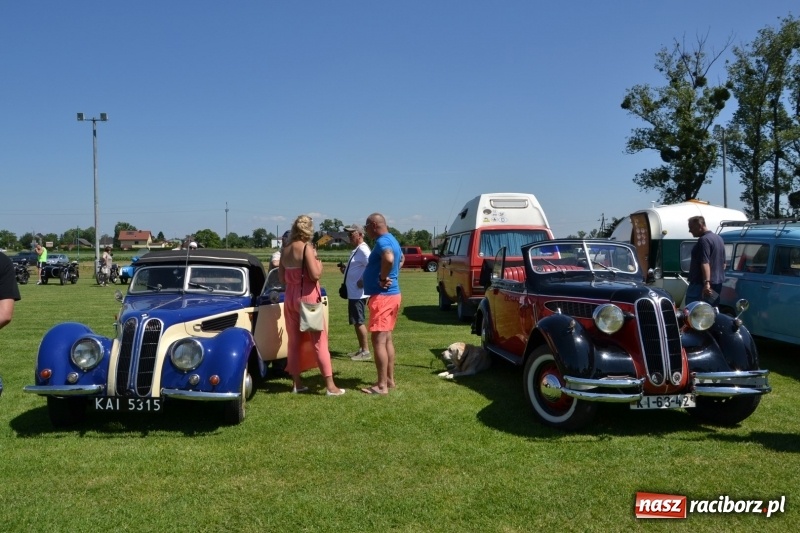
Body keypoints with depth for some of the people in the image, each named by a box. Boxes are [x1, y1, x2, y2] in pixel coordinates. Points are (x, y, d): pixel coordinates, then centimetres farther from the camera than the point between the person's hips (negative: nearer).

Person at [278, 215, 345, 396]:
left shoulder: (286, 249, 6)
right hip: (307, 297, -6)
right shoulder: (307, 248, -12)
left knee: (294, 341, 11)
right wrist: (318, 262, 0)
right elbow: (315, 275, -18)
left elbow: (281, 278, 11)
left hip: (290, 297, 6)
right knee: (320, 341, -2)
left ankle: (296, 383, 16)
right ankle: (330, 386, -2)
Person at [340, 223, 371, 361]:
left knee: (359, 322, -6)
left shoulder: (363, 249, -16)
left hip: (358, 293, -11)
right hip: (353, 292, 11)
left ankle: (366, 352, 0)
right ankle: (361, 349, 23)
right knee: (357, 322, 15)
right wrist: (346, 268, 10)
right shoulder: (356, 249, 16)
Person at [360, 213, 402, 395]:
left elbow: (389, 259, -40)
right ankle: (390, 379, 22)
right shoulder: (391, 240, 15)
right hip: (392, 294, 11)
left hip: (382, 297, -11)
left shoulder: (382, 242, -17)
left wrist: (382, 279, -24)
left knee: (378, 340, -7)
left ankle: (382, 385, -4)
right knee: (387, 339, 16)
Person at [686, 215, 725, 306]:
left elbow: (705, 263, -25)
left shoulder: (704, 240, -14)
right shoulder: (718, 238, 17)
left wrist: (706, 282, -32)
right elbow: (723, 263, 25)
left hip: (701, 284, -10)